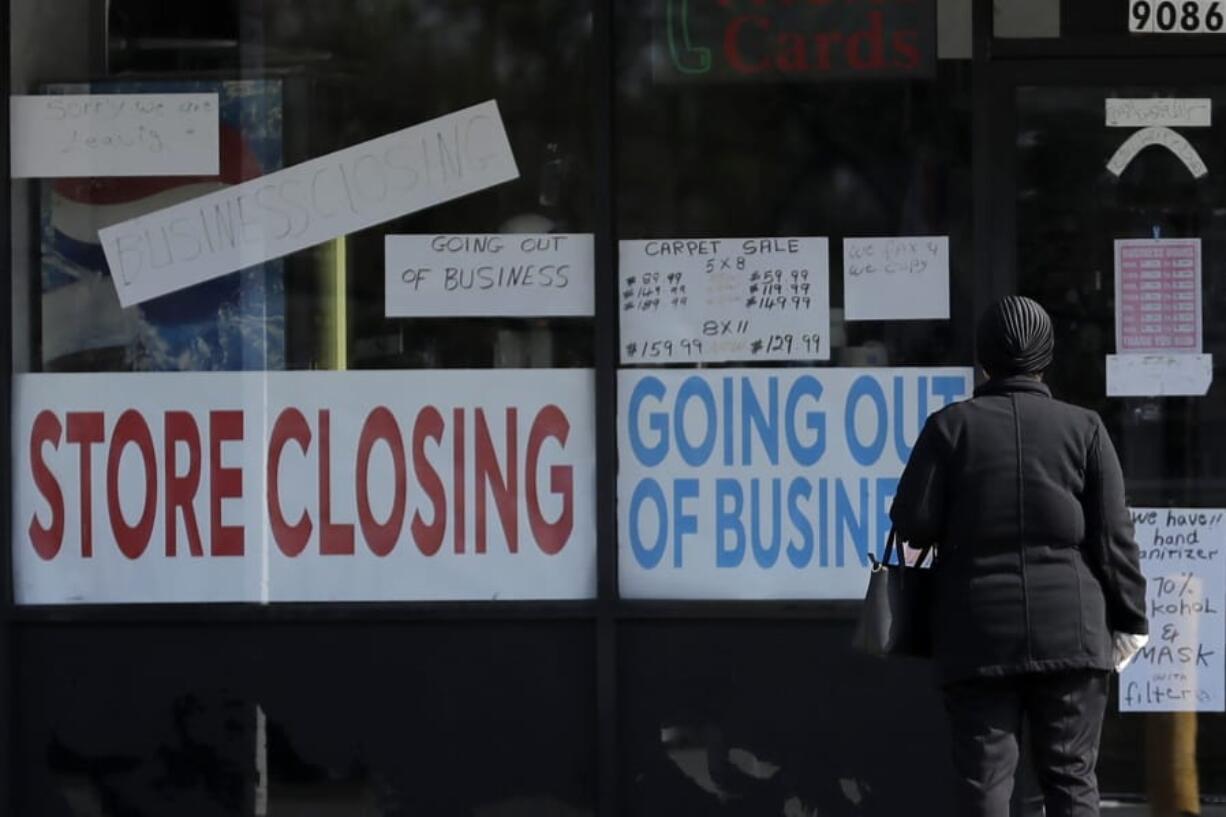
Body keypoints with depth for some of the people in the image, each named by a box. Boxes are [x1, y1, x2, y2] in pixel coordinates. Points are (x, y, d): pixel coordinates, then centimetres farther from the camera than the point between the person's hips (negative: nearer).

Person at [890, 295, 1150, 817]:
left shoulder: (951, 426, 0)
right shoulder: (1083, 429, 2)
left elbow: (912, 524, -3)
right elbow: (1114, 536, 0)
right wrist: (1129, 619, 6)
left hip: (978, 636, -1)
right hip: (1070, 634, 1)